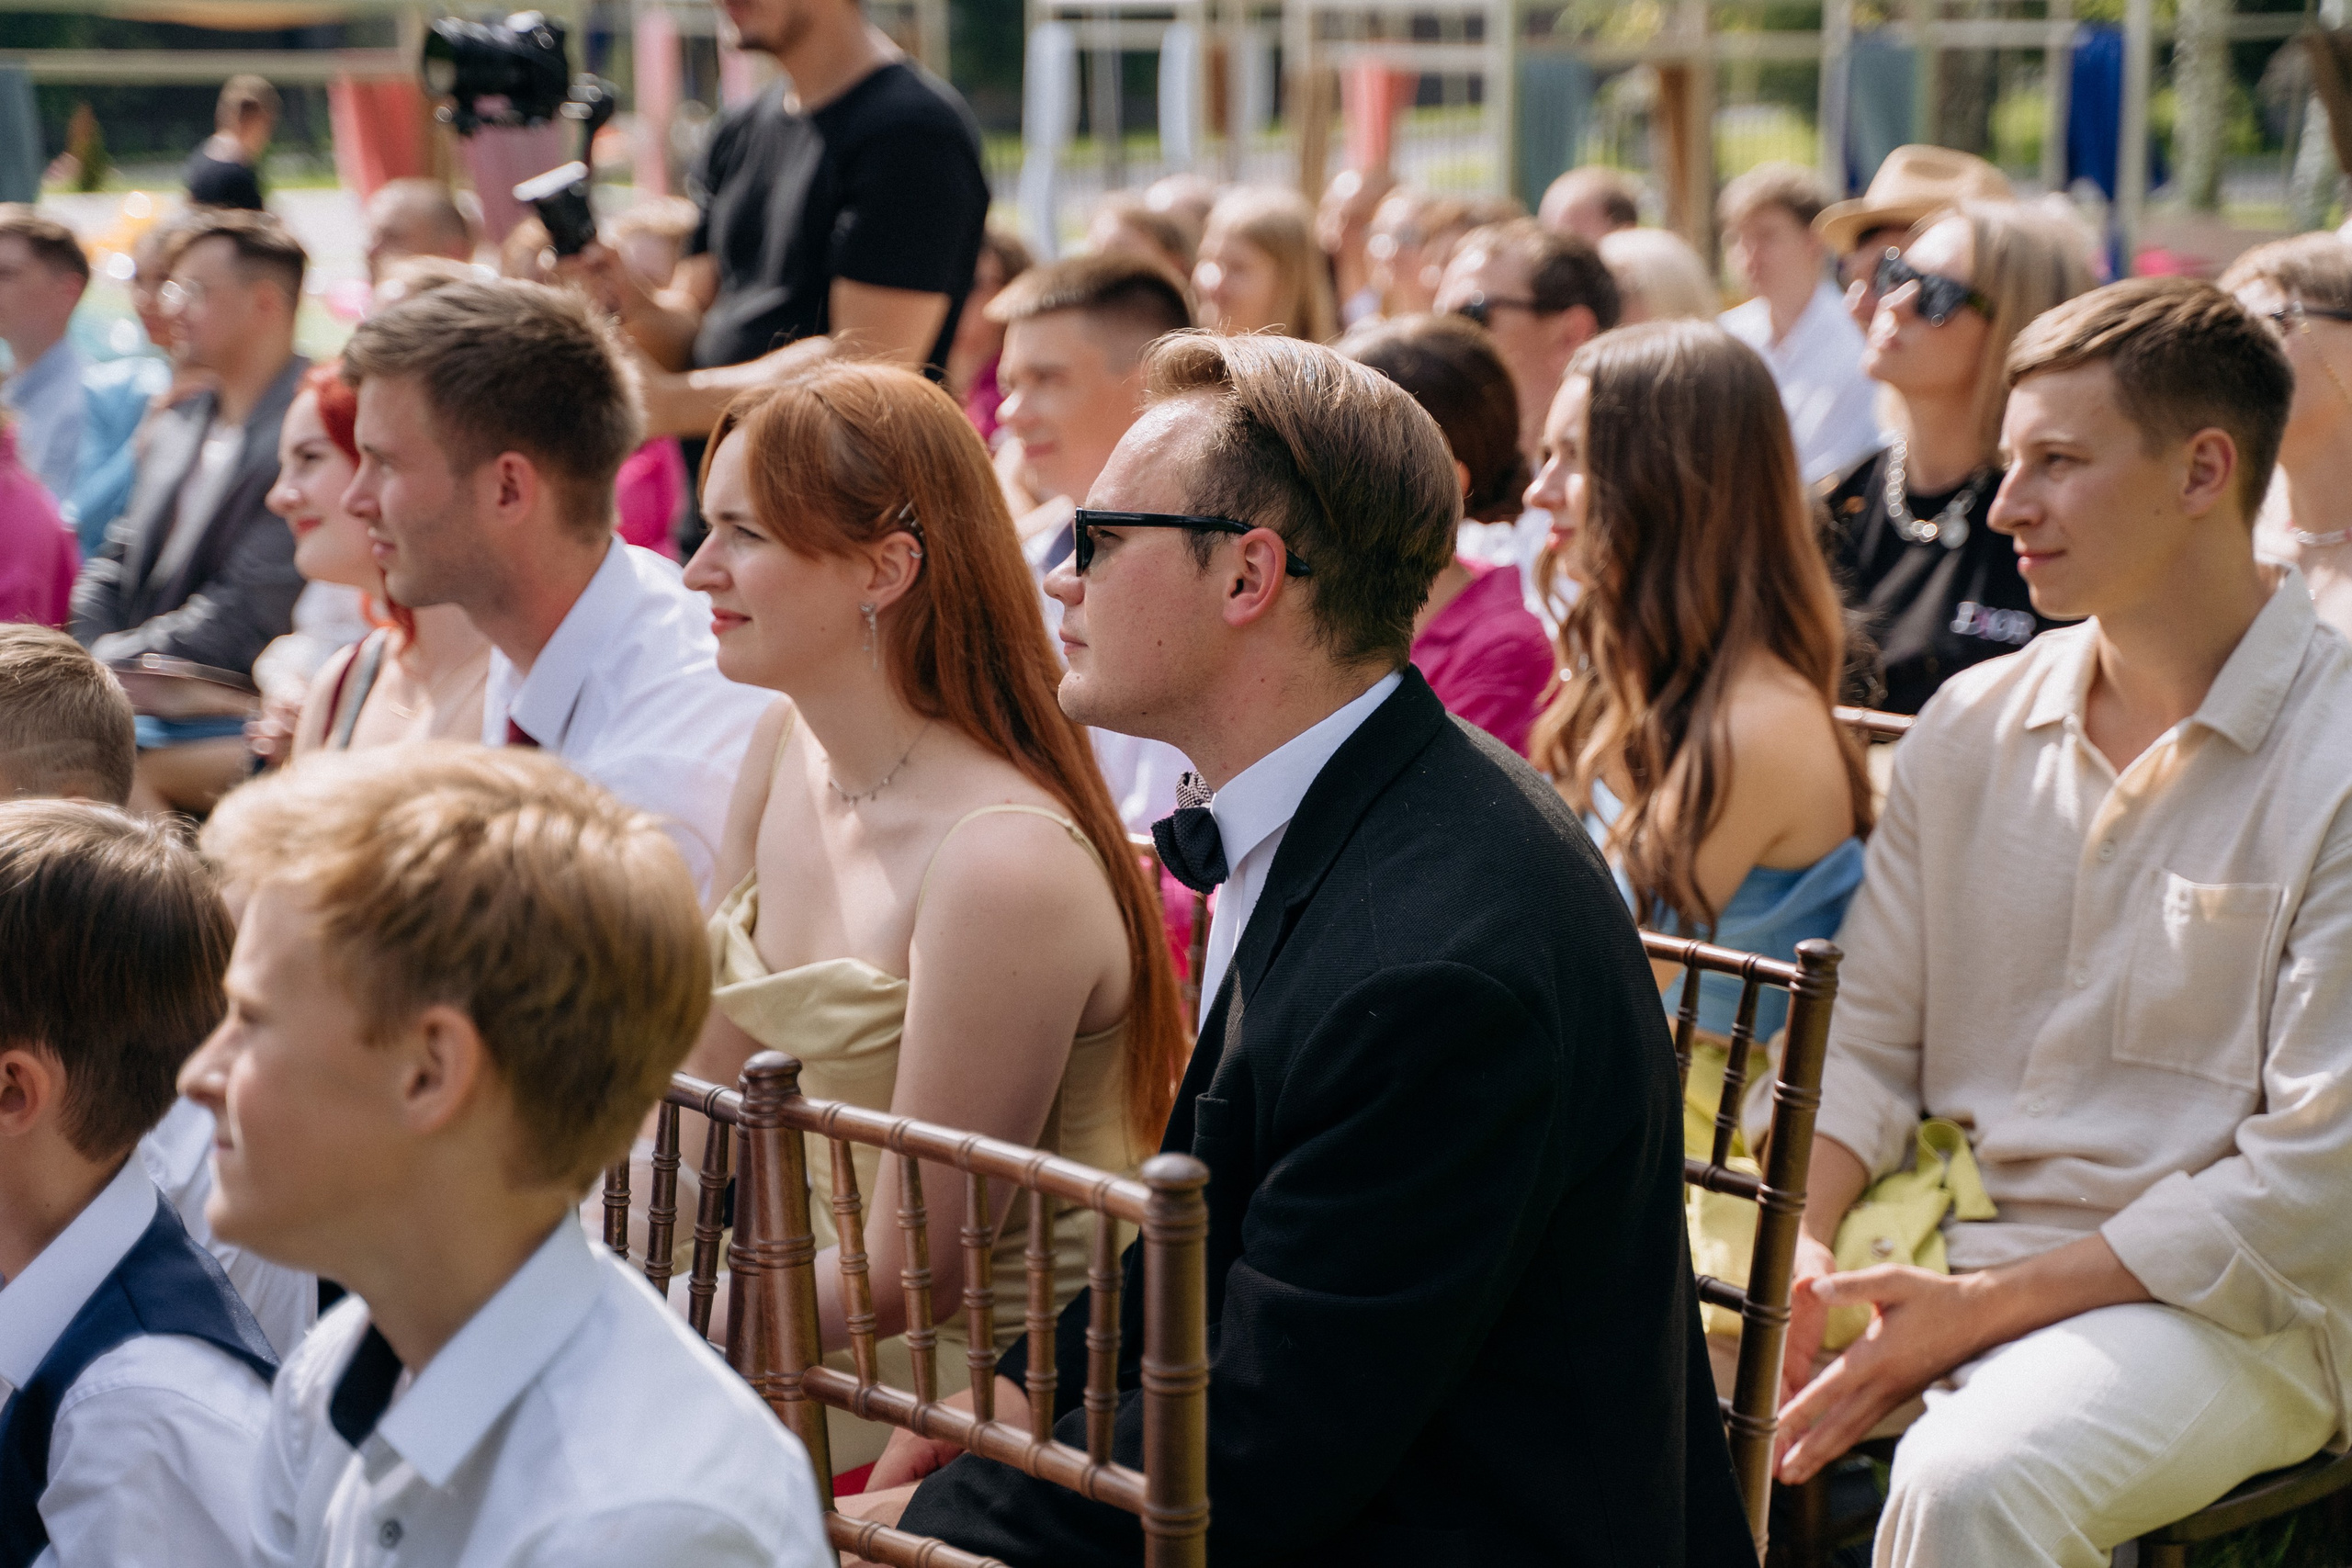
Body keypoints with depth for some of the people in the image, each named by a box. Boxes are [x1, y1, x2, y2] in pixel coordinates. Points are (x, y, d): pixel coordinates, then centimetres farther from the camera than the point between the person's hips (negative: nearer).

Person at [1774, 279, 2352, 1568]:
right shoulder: (1970, 728, 9)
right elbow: (1865, 1037, 11)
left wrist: (1985, 1306, -18)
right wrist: (1798, 1237, -11)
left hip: (2220, 1304, -5)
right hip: (1949, 1247, 5)